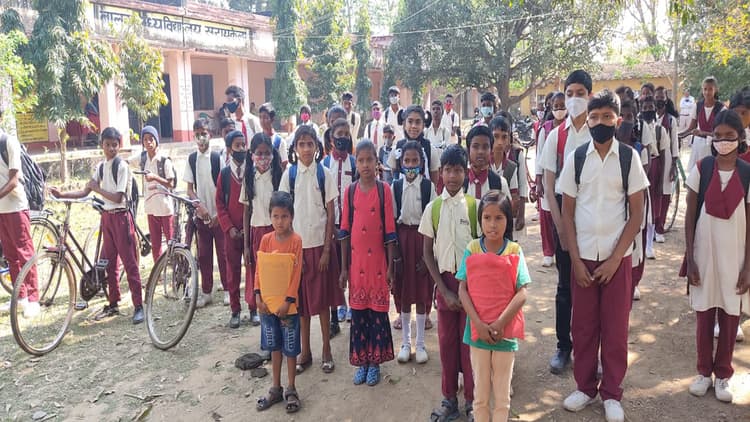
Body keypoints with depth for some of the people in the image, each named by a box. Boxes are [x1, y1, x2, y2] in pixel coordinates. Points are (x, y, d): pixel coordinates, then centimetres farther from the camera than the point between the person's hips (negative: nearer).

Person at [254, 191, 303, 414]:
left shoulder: (296, 240, -12)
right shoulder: (266, 239, 1)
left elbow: (296, 273, -13)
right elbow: (259, 269, 4)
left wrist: (288, 301, -17)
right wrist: (258, 295, -6)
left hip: (287, 303, -4)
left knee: (290, 348, 8)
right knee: (274, 347, 16)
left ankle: (291, 389, 23)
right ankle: (276, 389, 30)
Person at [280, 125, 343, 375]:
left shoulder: (324, 174, -2)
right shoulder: (289, 174, 0)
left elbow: (331, 213, -2)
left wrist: (327, 249, -7)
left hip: (320, 243, -1)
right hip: (297, 244, 1)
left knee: (323, 298, 7)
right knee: (300, 298, 8)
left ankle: (326, 350, 20)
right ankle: (305, 351, 21)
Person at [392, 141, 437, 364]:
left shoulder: (428, 186, -4)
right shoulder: (395, 186, 1)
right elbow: (392, 218, 2)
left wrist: (428, 252, -7)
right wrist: (394, 251, -3)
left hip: (423, 237, -1)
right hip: (402, 238, 2)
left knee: (422, 291, 5)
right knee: (403, 290, 8)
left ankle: (420, 343, 19)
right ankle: (405, 342, 23)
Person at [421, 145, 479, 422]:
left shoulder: (474, 205, -4)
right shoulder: (432, 208, 1)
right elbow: (427, 253, 3)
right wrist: (444, 290, -4)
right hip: (444, 280, 2)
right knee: (446, 340, 9)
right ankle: (449, 399, 22)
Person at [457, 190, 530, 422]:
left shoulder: (514, 251, -4)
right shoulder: (472, 249, -2)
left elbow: (522, 293, -8)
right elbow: (462, 290, -3)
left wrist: (500, 323, -16)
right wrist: (478, 324, -13)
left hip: (506, 332, -1)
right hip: (477, 330, 1)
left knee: (502, 395, 10)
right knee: (480, 394, 11)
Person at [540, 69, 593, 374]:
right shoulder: (556, 136, 2)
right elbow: (549, 185, 2)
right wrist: (560, 224, -4)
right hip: (564, 208, 1)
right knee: (565, 283, 9)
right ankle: (563, 347, 22)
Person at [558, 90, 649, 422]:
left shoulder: (629, 157, -3)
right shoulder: (576, 158, 0)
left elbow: (636, 213, -2)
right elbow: (567, 212, 2)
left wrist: (615, 258, -8)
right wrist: (575, 260, -3)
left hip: (617, 256, -1)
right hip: (582, 256, 1)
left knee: (615, 327, 8)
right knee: (583, 325, 9)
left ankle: (612, 394, 22)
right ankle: (585, 387, 26)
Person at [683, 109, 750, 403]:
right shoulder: (701, 169, -4)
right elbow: (690, 216, -2)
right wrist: (689, 257, -6)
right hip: (704, 254, 0)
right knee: (704, 315, 10)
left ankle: (723, 374, 27)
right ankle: (704, 371, 26)